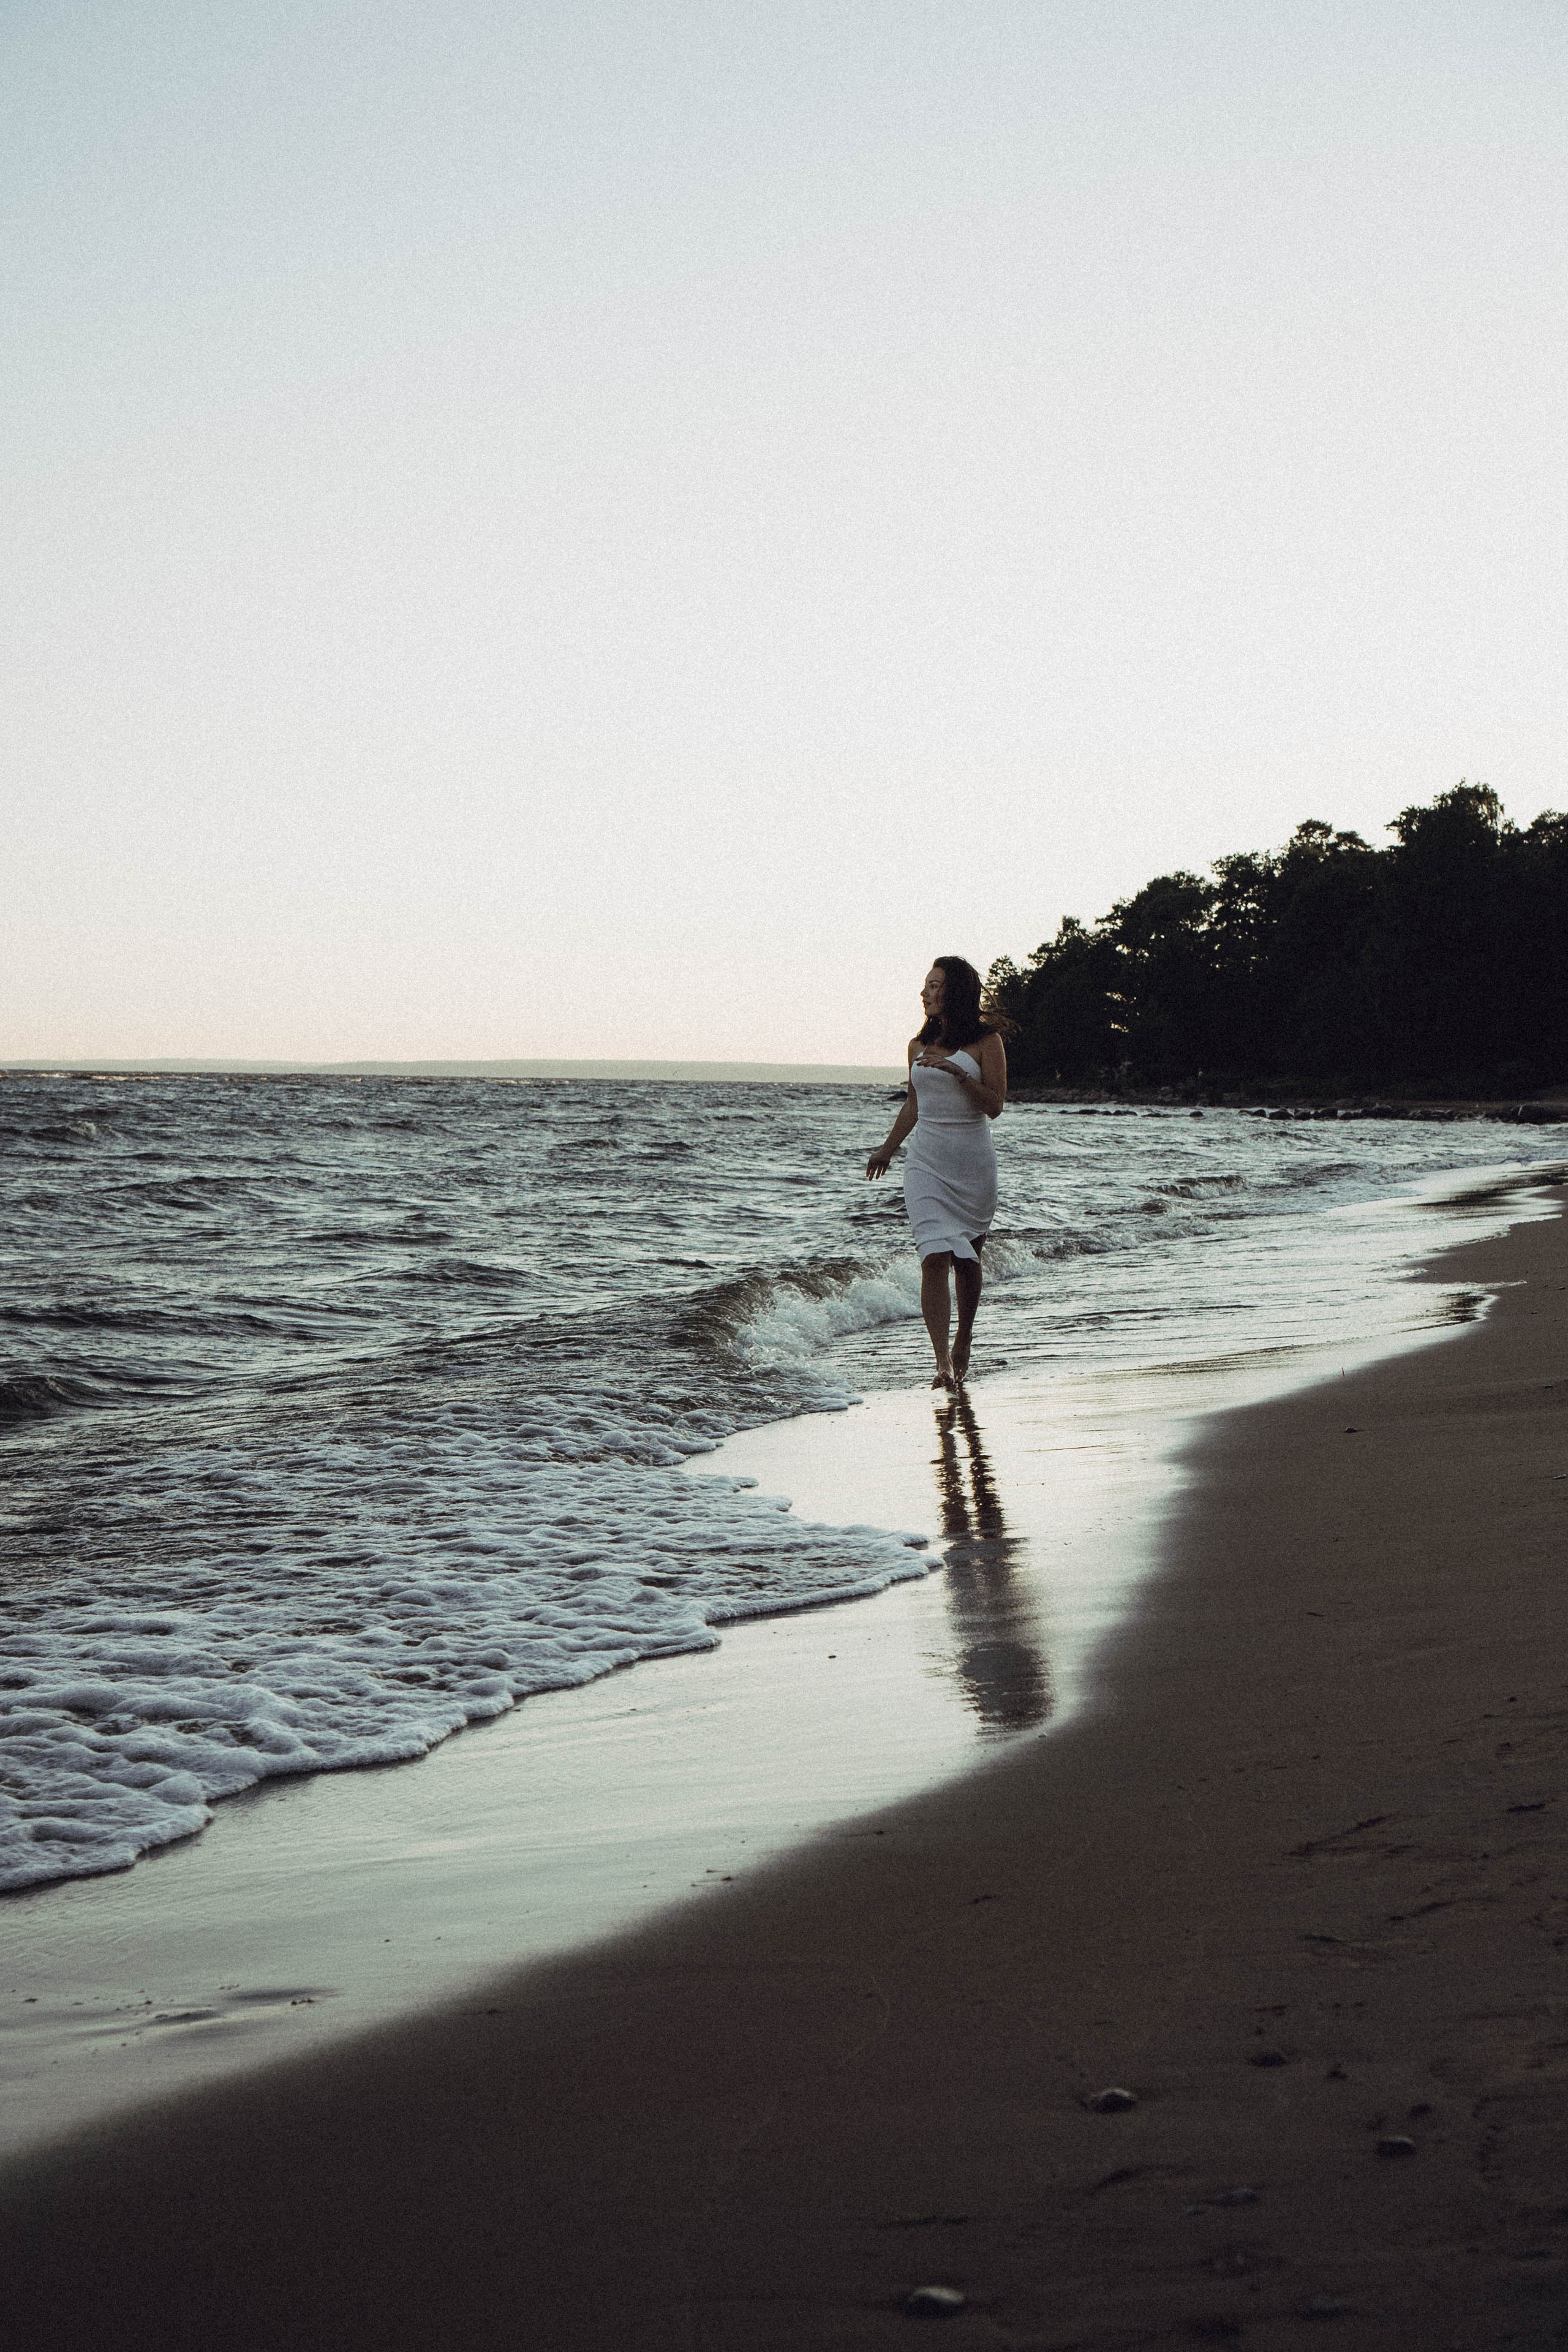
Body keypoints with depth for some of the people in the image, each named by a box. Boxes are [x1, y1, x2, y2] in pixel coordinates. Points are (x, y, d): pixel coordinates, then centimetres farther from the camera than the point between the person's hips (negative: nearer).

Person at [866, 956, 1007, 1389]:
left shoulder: (986, 1041, -3)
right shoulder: (919, 1046, 10)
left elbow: (994, 1106, -8)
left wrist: (958, 1072, -20)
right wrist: (887, 1149, 29)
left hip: (973, 1162, -2)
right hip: (926, 1162, 2)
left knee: (967, 1259, 8)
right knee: (935, 1257, -13)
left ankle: (963, 1341, 32)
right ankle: (943, 1362, -18)